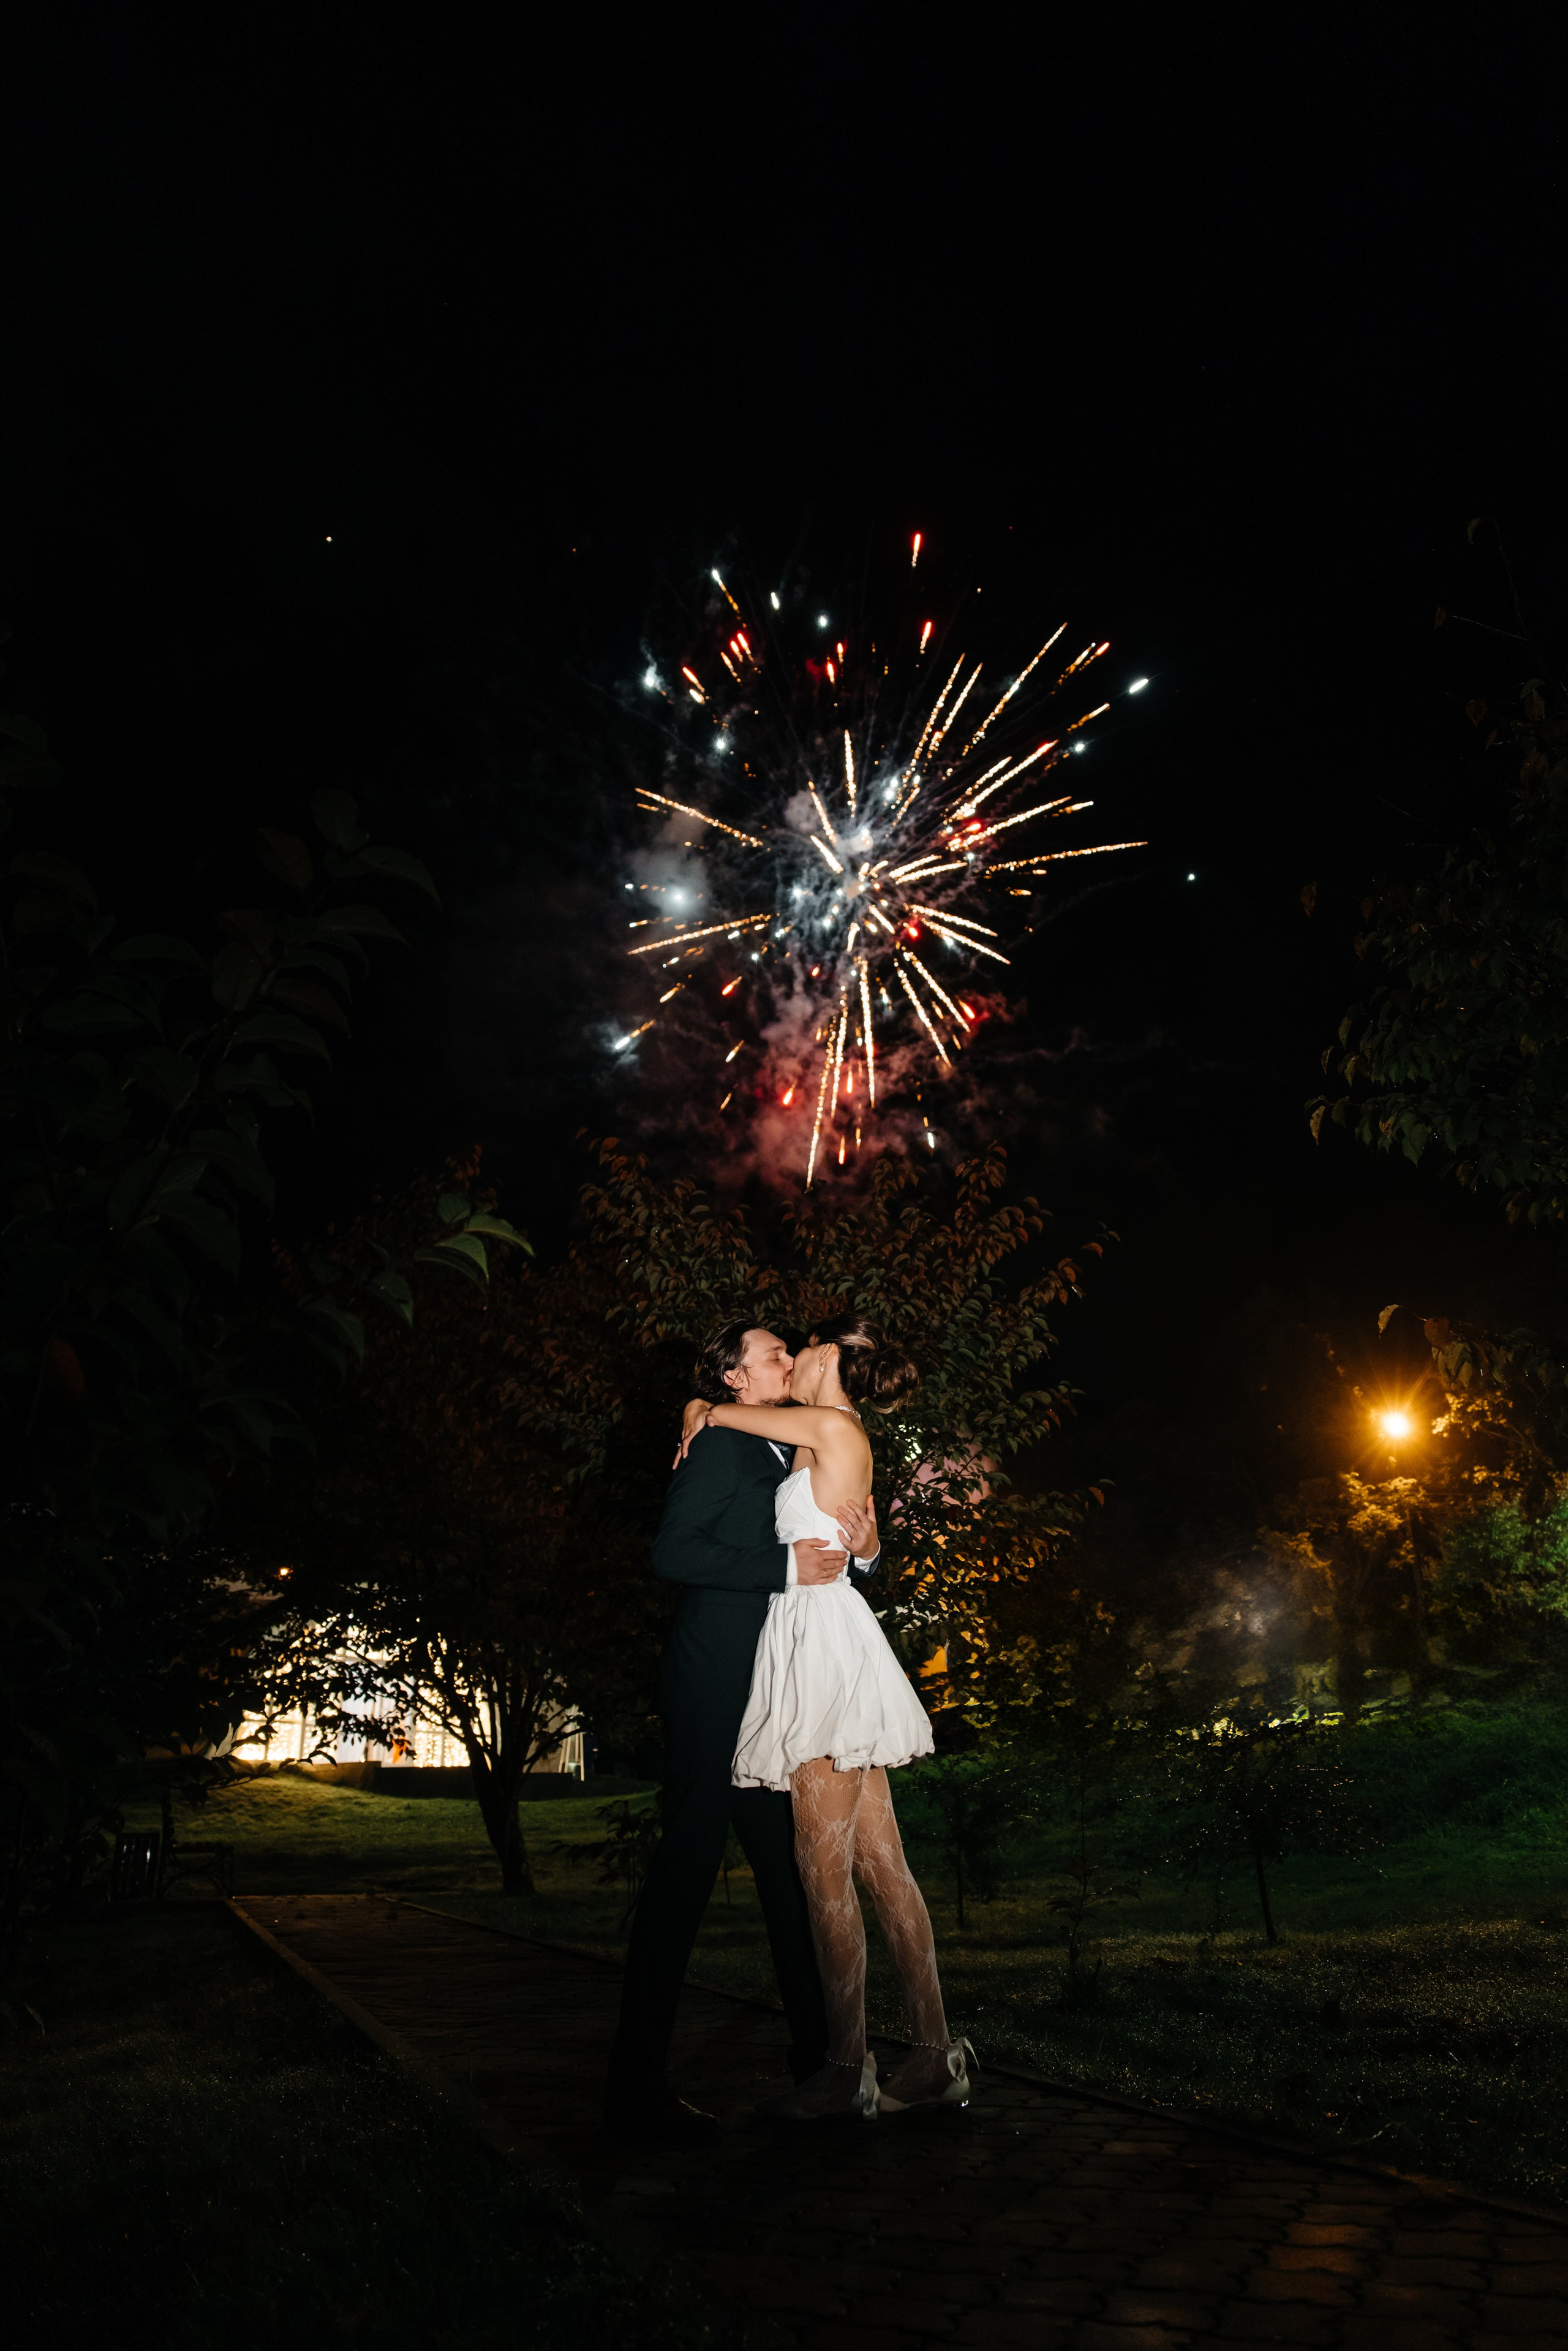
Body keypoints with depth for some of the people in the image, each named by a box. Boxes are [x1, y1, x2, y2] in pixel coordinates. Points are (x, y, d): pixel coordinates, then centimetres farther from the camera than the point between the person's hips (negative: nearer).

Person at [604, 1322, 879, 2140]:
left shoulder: (789, 1458, 21)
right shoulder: (721, 1446, -6)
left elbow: (815, 1564, 23)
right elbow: (672, 1552, -18)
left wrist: (859, 1550, 1)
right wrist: (786, 1566, -19)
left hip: (772, 1695, 9)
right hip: (714, 1682, -9)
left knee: (788, 1864, 12)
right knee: (687, 1864, -7)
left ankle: (815, 2055, 22)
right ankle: (638, 2082, 0)